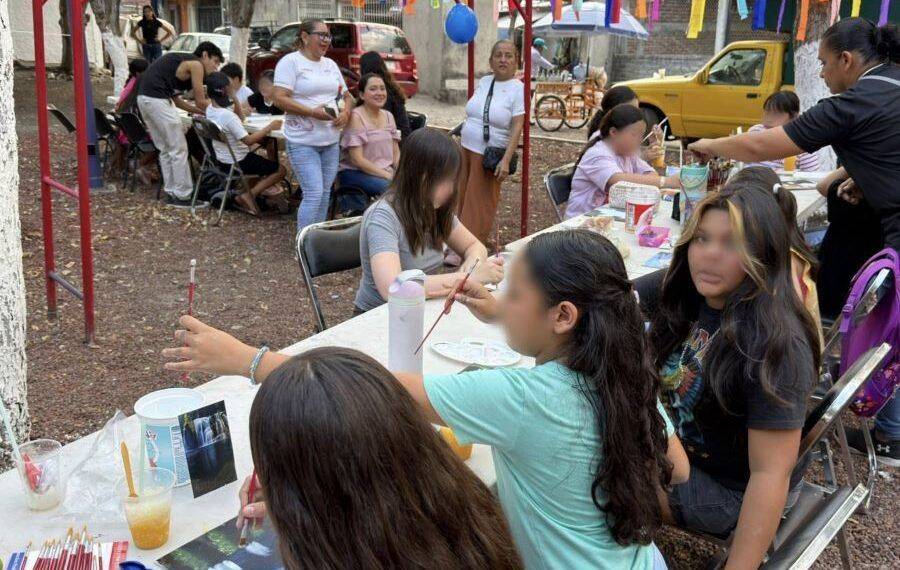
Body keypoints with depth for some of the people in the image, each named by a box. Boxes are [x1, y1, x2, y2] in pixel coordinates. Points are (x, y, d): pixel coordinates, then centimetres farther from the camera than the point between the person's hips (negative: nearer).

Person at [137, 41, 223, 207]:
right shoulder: (196, 65, -2)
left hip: (144, 98, 10)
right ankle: (183, 196, 1)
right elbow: (201, 102, -2)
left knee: (165, 149, 17)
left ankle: (171, 193, 21)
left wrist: (202, 111, 23)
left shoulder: (181, 61, 25)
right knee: (179, 149, -2)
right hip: (156, 99, -10)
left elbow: (177, 101, 25)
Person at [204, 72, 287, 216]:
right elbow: (248, 140, -30)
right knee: (280, 170, 1)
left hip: (221, 159, 9)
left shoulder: (210, 109, -2)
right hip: (237, 162, -9)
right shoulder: (227, 115, -29)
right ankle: (249, 195, -7)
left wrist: (234, 98, -1)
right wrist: (269, 127, -23)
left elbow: (238, 118, 14)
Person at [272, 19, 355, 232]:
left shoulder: (330, 64, 16)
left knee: (325, 193, 10)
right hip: (303, 142, -7)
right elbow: (280, 99, -14)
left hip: (331, 141, 7)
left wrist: (346, 112, -1)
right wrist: (313, 112, -21)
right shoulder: (290, 62, -6)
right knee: (314, 194, -13)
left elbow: (347, 95, 22)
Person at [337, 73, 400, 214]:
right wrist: (388, 176, -20)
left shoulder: (388, 116, 11)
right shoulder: (356, 117, -11)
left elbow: (396, 153, 12)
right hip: (354, 172, -7)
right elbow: (357, 159, -17)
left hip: (386, 171, 7)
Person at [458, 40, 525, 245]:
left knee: (480, 204, 0)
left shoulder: (518, 88, -11)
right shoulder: (483, 82, 7)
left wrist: (506, 160, -23)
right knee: (464, 198, 9)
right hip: (467, 149, 6)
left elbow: (517, 127, -16)